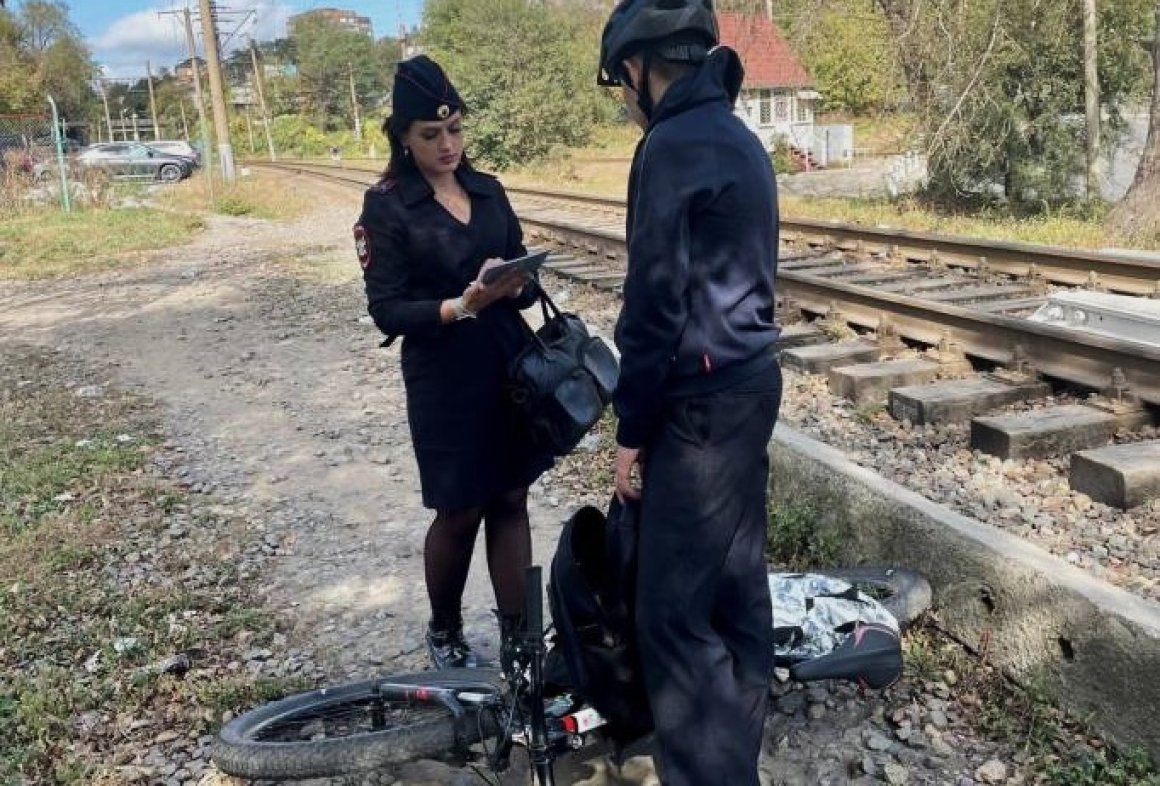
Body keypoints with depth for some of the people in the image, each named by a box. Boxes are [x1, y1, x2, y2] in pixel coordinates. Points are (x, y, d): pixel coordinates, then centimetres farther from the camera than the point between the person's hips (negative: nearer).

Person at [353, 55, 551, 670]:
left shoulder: (488, 191, 7)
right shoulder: (386, 205, -7)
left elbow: (524, 275, 8)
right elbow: (387, 311, -11)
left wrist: (516, 287, -15)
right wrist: (462, 305, -25)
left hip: (509, 365, 5)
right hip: (444, 379, -4)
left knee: (510, 502, 8)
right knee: (459, 512, 8)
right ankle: (444, 633, 31)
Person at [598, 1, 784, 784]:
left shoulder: (673, 146, -16)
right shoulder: (740, 139, 13)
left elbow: (657, 305, -19)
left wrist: (631, 428, -10)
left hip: (702, 400, -10)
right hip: (750, 381, 10)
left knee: (674, 609, -1)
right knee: (737, 581, 17)